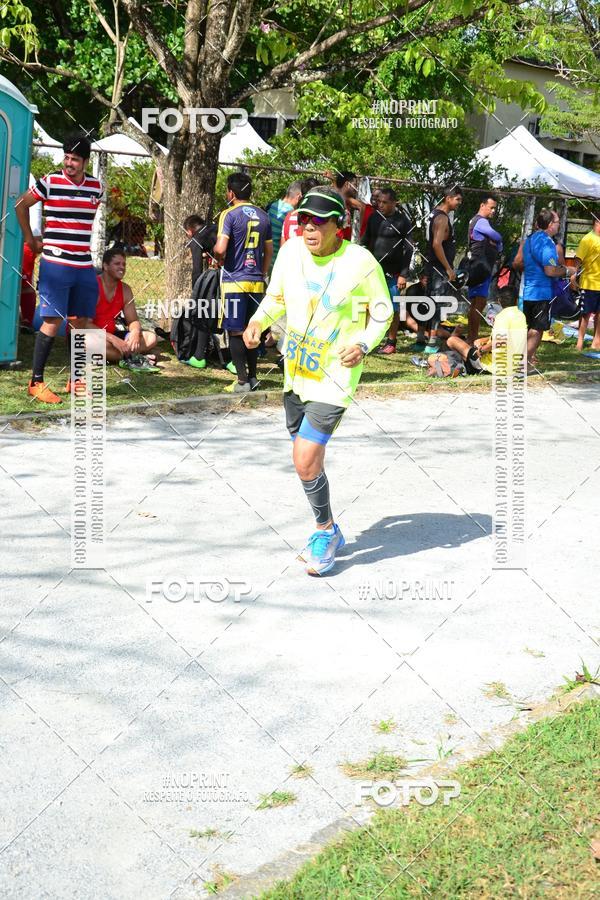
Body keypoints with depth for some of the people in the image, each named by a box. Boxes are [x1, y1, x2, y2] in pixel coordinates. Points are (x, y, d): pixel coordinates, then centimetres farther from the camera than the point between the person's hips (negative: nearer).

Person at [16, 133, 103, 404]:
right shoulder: (49, 182, -6)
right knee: (52, 322, -9)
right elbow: (21, 204, 6)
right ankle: (36, 382, -2)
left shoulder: (96, 187, 7)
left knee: (83, 322, 6)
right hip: (55, 265, -5)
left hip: (85, 267, 5)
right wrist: (30, 239, 6)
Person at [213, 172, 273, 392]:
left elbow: (220, 249, -20)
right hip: (256, 281, 6)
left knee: (235, 331, 0)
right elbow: (269, 250, 15)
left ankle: (242, 380, -2)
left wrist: (219, 259, 2)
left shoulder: (229, 215, -9)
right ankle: (252, 377, 19)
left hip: (234, 281, -6)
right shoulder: (263, 216, 9)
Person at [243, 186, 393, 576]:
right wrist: (258, 321, -5)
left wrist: (363, 345, -21)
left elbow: (382, 313, -3)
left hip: (335, 376, -6)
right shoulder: (291, 252, -3)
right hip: (295, 373, 6)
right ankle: (329, 533, 36)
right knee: (306, 459, 15)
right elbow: (276, 297, 14)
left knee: (306, 461, -15)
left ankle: (326, 531, 10)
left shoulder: (361, 262, -15)